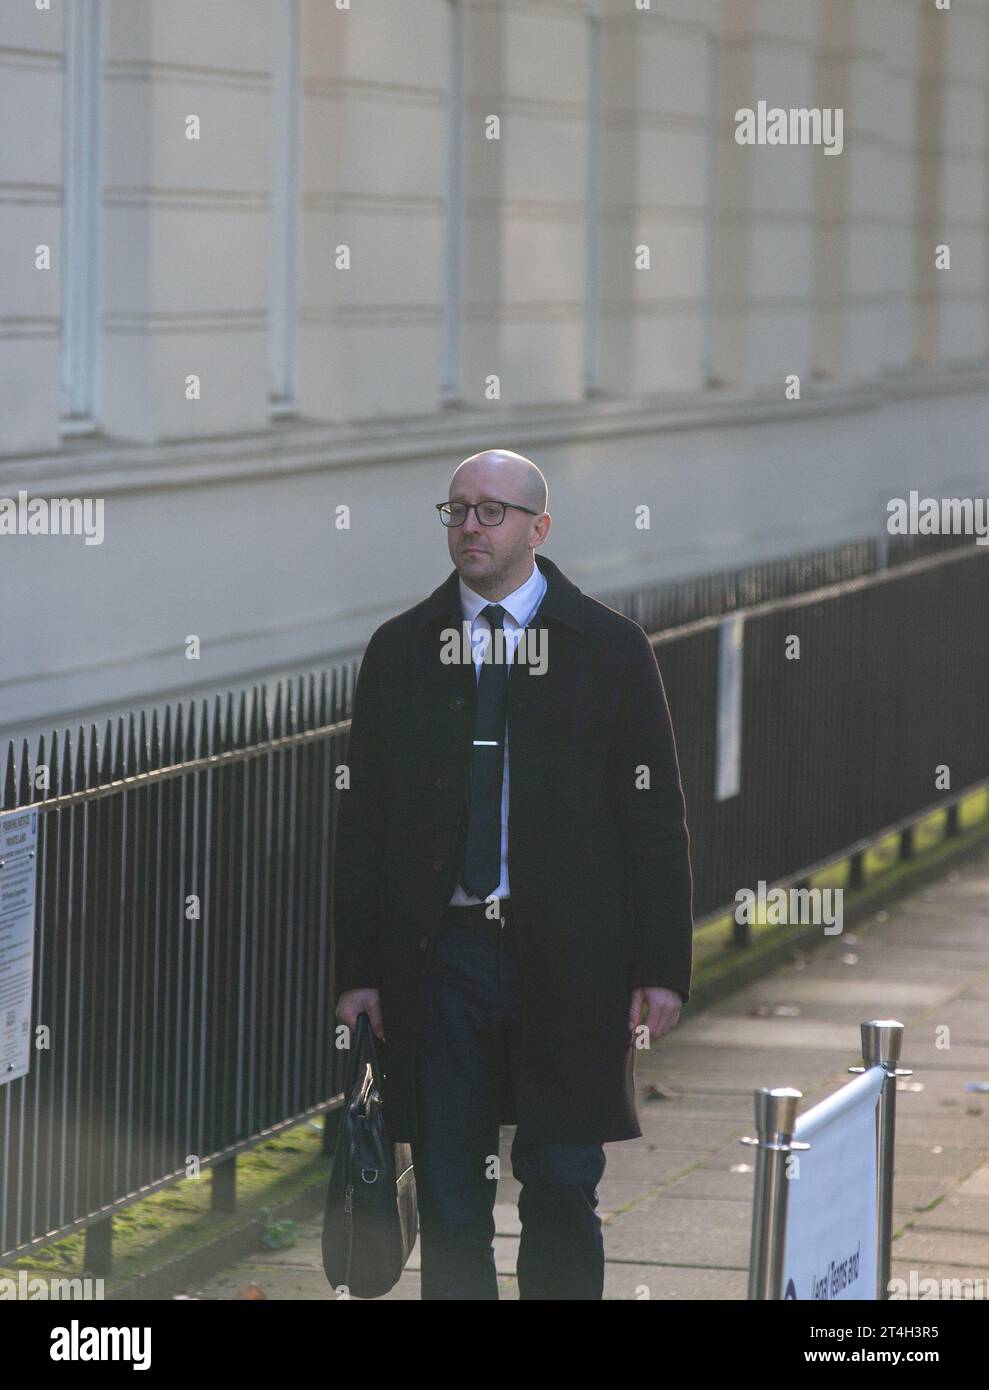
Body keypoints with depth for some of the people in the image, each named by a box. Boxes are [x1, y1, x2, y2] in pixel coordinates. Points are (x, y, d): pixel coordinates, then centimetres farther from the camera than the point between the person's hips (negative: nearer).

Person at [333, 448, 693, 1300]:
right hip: (440, 954, 2)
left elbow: (655, 818, 2)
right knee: (449, 1198, 4)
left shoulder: (610, 648, 3)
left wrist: (661, 969, -5)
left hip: (567, 961, -1)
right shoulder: (400, 651, 8)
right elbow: (362, 821, 8)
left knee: (564, 1190, 2)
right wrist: (358, 971, 2)